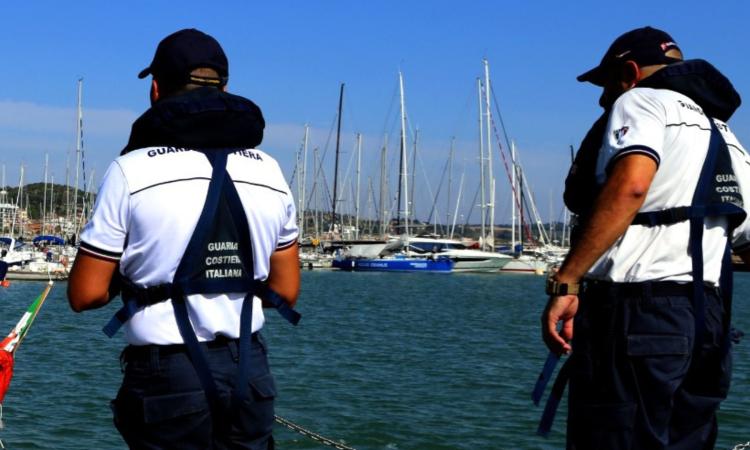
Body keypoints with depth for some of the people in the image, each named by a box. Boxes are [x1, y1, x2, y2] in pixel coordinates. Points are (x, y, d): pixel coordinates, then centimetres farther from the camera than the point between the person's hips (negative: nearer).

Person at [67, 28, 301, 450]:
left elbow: (86, 294, -7)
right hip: (250, 374, 4)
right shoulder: (270, 170, 6)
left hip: (168, 378, -4)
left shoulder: (133, 169, -9)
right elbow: (285, 290, 10)